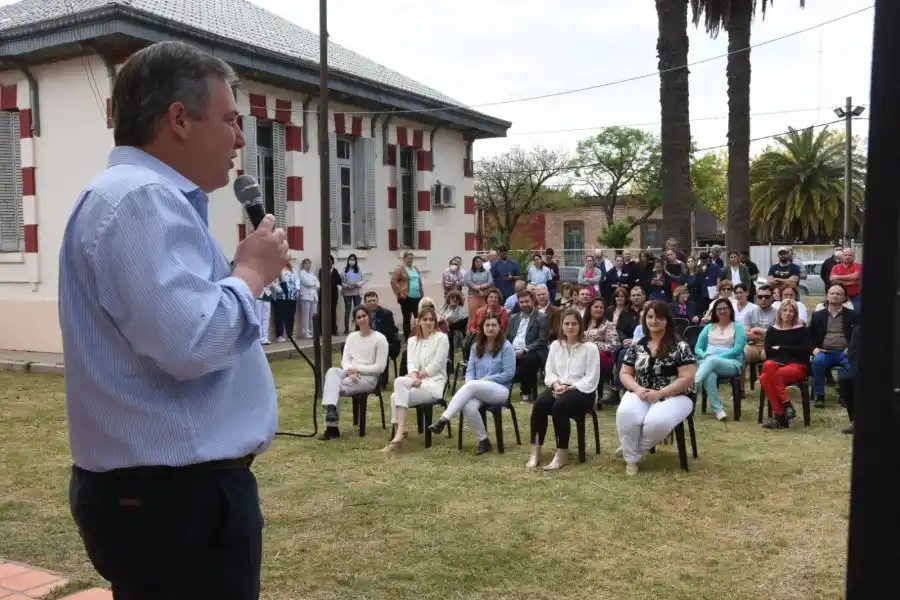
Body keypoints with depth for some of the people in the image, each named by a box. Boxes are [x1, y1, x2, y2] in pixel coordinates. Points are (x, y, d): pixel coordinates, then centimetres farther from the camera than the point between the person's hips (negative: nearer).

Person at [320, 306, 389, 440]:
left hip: (369, 377, -5)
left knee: (335, 386, -29)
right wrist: (350, 371, -16)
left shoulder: (379, 339, -4)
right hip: (350, 374, 5)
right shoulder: (352, 337, 13)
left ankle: (332, 425, -22)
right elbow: (345, 360, 7)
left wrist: (358, 369, -14)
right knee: (332, 371, -31)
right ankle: (331, 412, -40)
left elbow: (380, 367, -10)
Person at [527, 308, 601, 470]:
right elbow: (549, 371, 11)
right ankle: (535, 452, -24)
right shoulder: (555, 345, 13)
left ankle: (562, 454, -26)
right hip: (558, 388, 4)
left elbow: (591, 379, -8)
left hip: (581, 391, -4)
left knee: (559, 406, -35)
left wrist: (569, 388, -16)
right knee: (539, 404, -28)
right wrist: (556, 384, -10)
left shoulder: (590, 348, -2)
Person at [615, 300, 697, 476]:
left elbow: (686, 379, -10)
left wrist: (659, 393, -18)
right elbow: (625, 374, 11)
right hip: (641, 394, 3)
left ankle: (633, 450, -5)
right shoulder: (637, 346, 8)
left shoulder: (680, 347, -5)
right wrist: (638, 389, -11)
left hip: (672, 396, -3)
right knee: (626, 414, -32)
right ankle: (631, 458, -9)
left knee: (657, 422, -36)